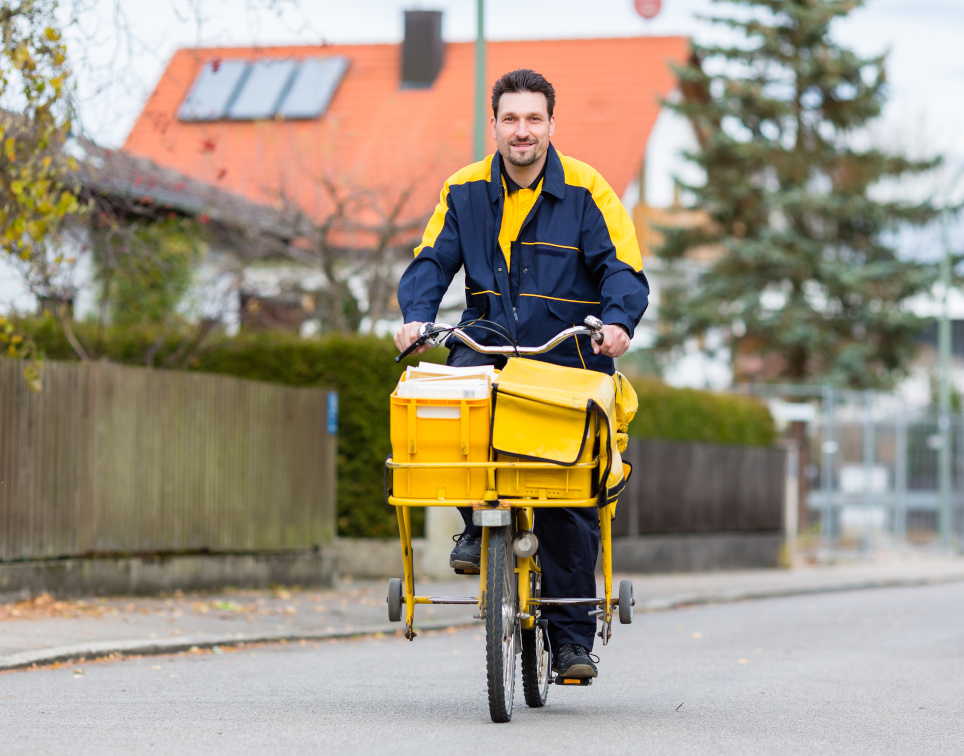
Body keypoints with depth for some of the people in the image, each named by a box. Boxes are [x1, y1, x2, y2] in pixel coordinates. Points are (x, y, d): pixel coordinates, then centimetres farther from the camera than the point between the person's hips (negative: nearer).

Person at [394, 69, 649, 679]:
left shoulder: (587, 192, -4)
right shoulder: (466, 191, 4)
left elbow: (624, 270, -8)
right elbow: (432, 261, 3)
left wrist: (618, 321, -29)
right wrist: (417, 316, -17)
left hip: (569, 360, -2)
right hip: (491, 346, 2)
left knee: (571, 505, -3)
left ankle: (572, 636, 8)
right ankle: (478, 522, -14)